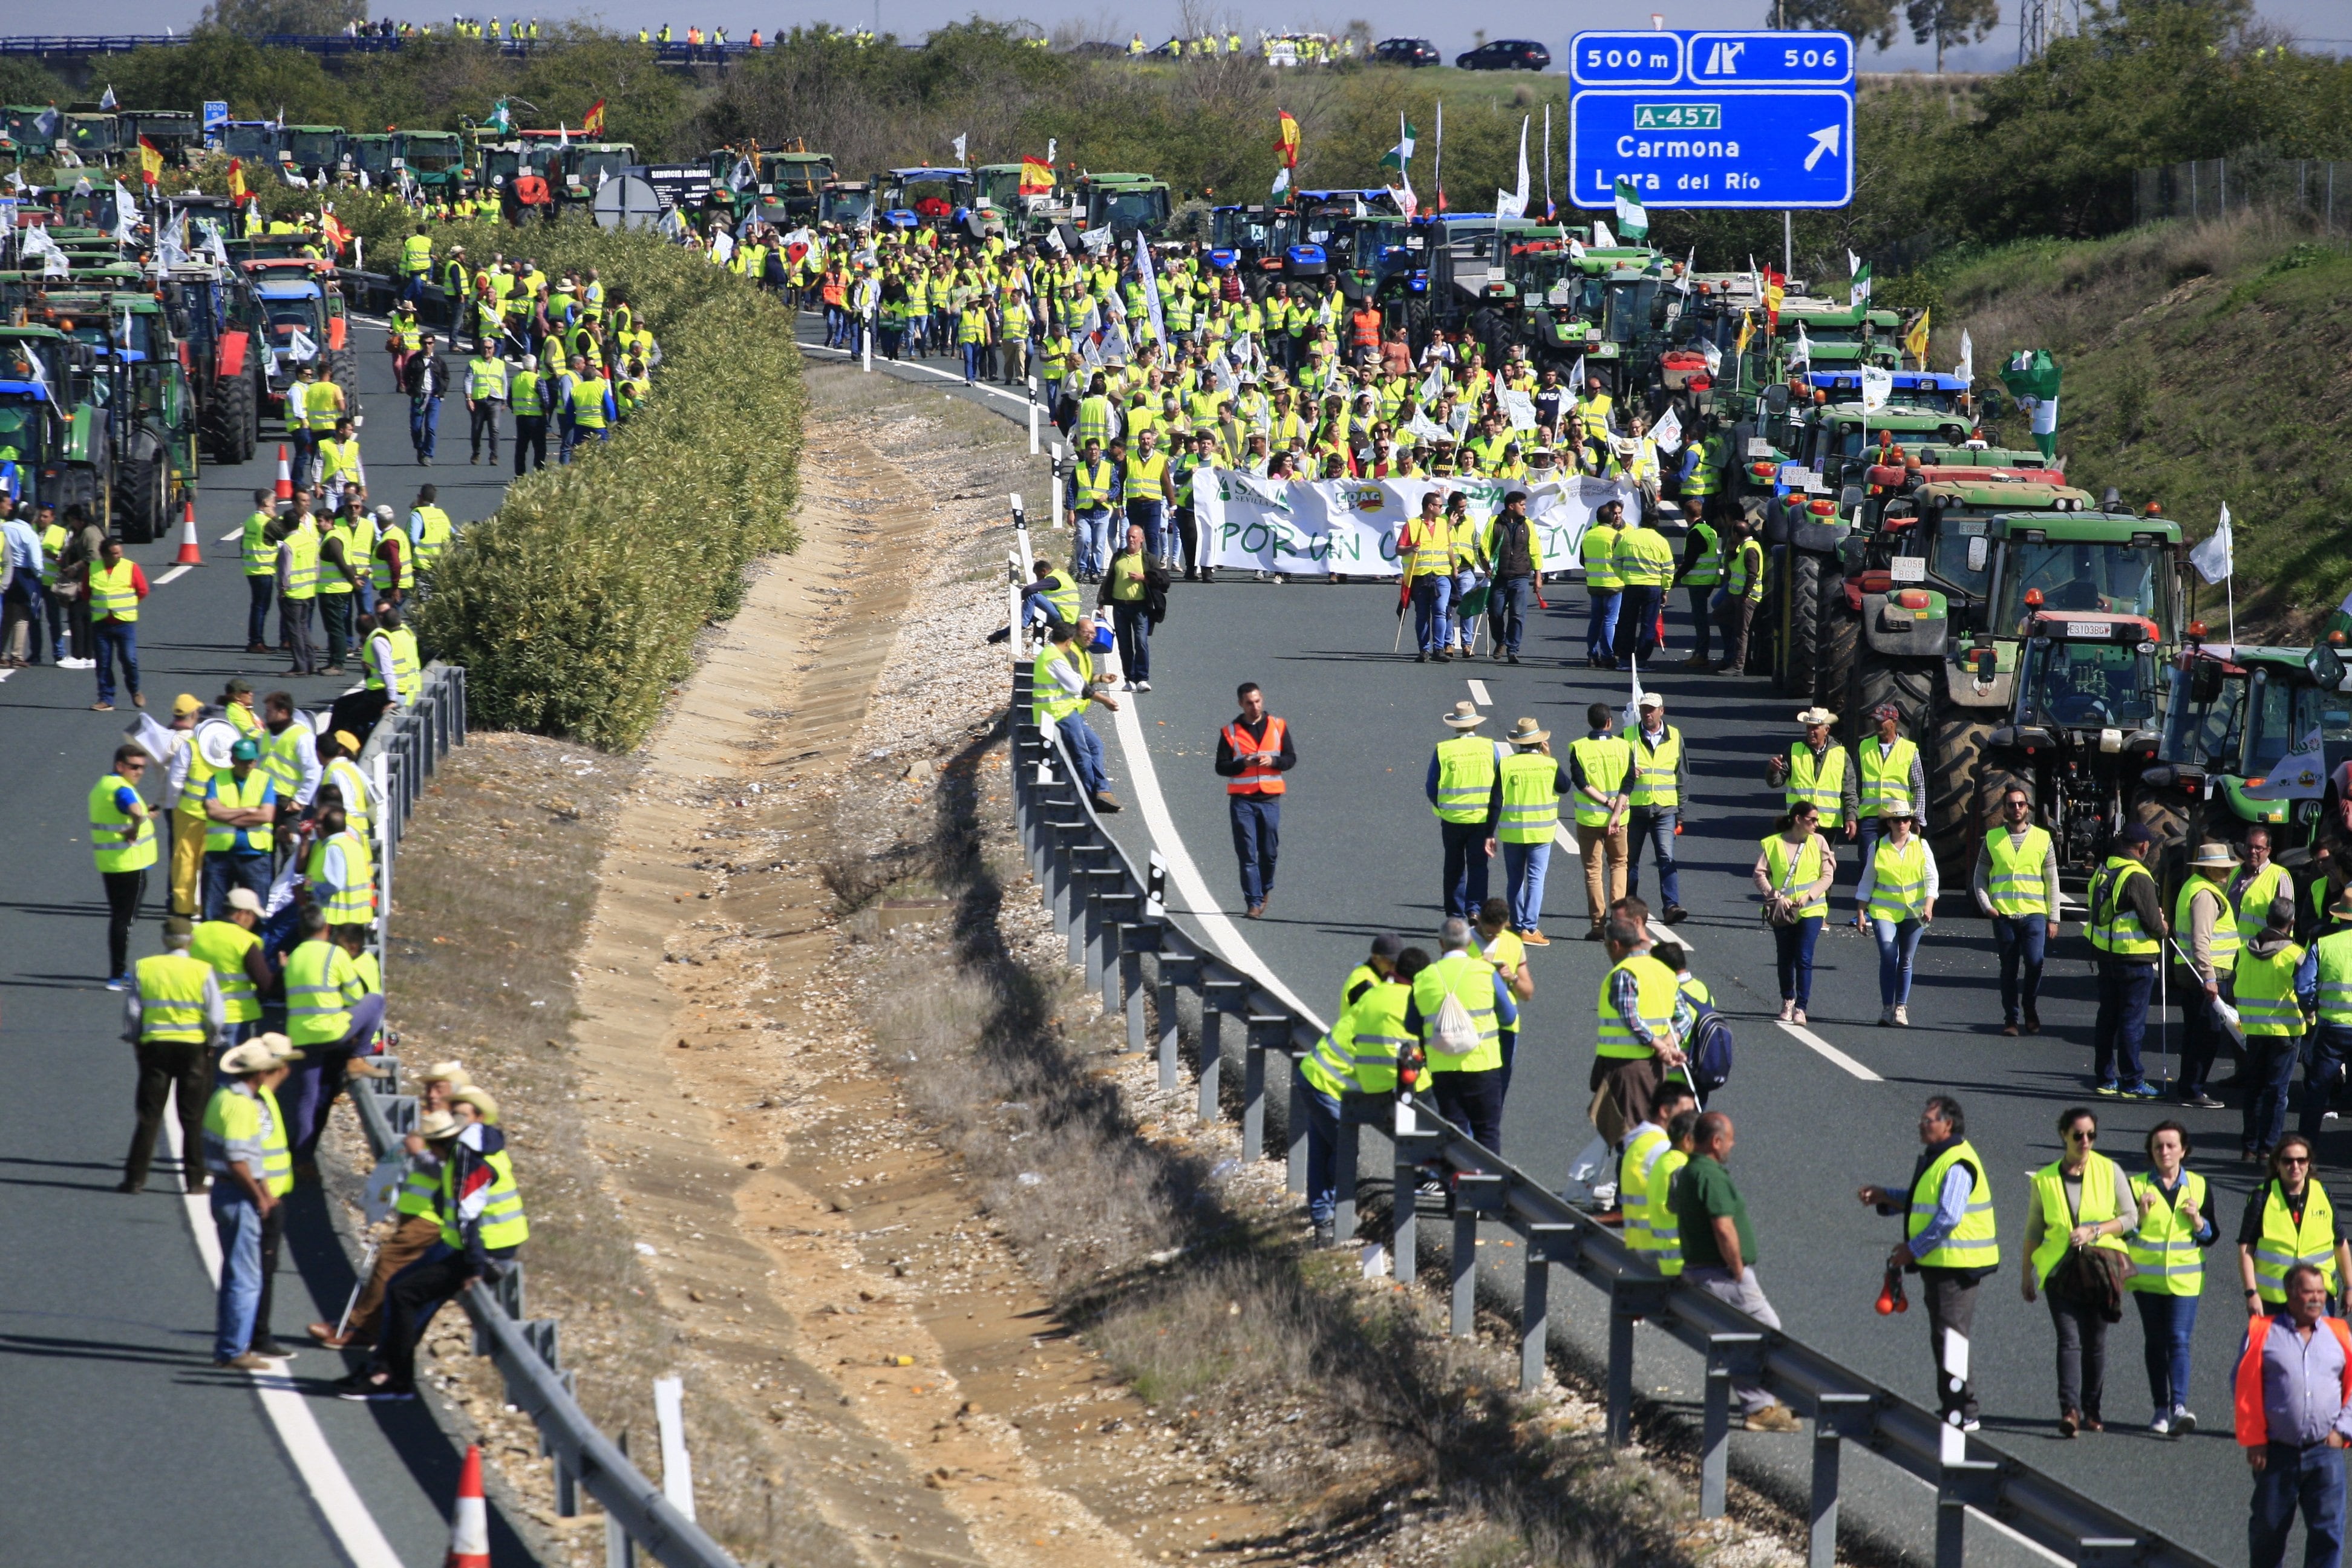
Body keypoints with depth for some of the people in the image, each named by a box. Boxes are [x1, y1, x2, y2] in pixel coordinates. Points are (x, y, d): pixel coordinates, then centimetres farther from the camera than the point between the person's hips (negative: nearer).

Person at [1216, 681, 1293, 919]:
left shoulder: (1278, 727, 6)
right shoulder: (1230, 732, 1)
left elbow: (1291, 758, 8)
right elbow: (1221, 767, 1)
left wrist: (1273, 761, -12)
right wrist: (1243, 764, -17)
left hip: (1270, 799, 1)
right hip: (1242, 799, -1)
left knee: (1269, 852, 6)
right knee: (1247, 854, -4)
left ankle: (1265, 889, 31)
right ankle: (1254, 902, -2)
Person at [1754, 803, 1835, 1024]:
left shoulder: (1818, 842, 1)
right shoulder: (1773, 844, -3)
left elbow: (1827, 875, 1)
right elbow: (1759, 874, -4)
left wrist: (1809, 896, -13)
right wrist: (1776, 896, -16)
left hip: (1811, 909, -1)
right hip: (1783, 912, 1)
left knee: (1804, 959, -9)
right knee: (1785, 959, 12)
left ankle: (1801, 1008, -5)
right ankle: (1787, 1001, 34)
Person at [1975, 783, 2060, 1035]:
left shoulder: (2042, 839, 7)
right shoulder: (1993, 839, 7)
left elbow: (2052, 881, 9)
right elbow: (1979, 876, 11)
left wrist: (2054, 918, 5)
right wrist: (1986, 905, -3)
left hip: (2034, 913, -1)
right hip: (2003, 915, 1)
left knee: (2035, 963, -13)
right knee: (2009, 969, 3)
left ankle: (2029, 1008, 9)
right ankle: (2010, 1018, 11)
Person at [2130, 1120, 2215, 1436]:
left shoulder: (2198, 1186, 5)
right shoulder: (2138, 1185, 2)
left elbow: (2212, 1236, 8)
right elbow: (2123, 1232, 1)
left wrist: (2197, 1219, -12)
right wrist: (2139, 1214, -16)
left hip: (2185, 1279, -1)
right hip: (2147, 1277, 1)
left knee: (2179, 1340, -12)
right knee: (2155, 1343, 4)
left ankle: (2179, 1407, -21)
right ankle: (2161, 1409, 10)